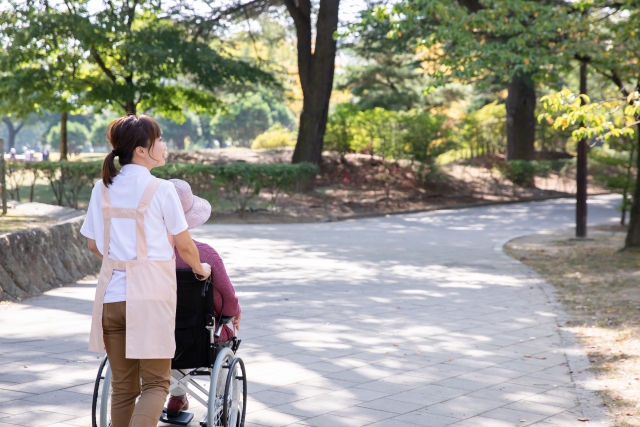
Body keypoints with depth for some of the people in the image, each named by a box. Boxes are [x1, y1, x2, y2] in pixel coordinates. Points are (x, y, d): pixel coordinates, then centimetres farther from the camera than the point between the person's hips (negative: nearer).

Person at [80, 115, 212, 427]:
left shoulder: (102, 189, 5)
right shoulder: (161, 190, -9)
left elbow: (94, 245, 12)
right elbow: (185, 246, -2)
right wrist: (201, 269, 18)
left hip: (111, 293, 5)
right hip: (150, 294, -5)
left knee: (122, 386, 14)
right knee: (155, 383, 4)